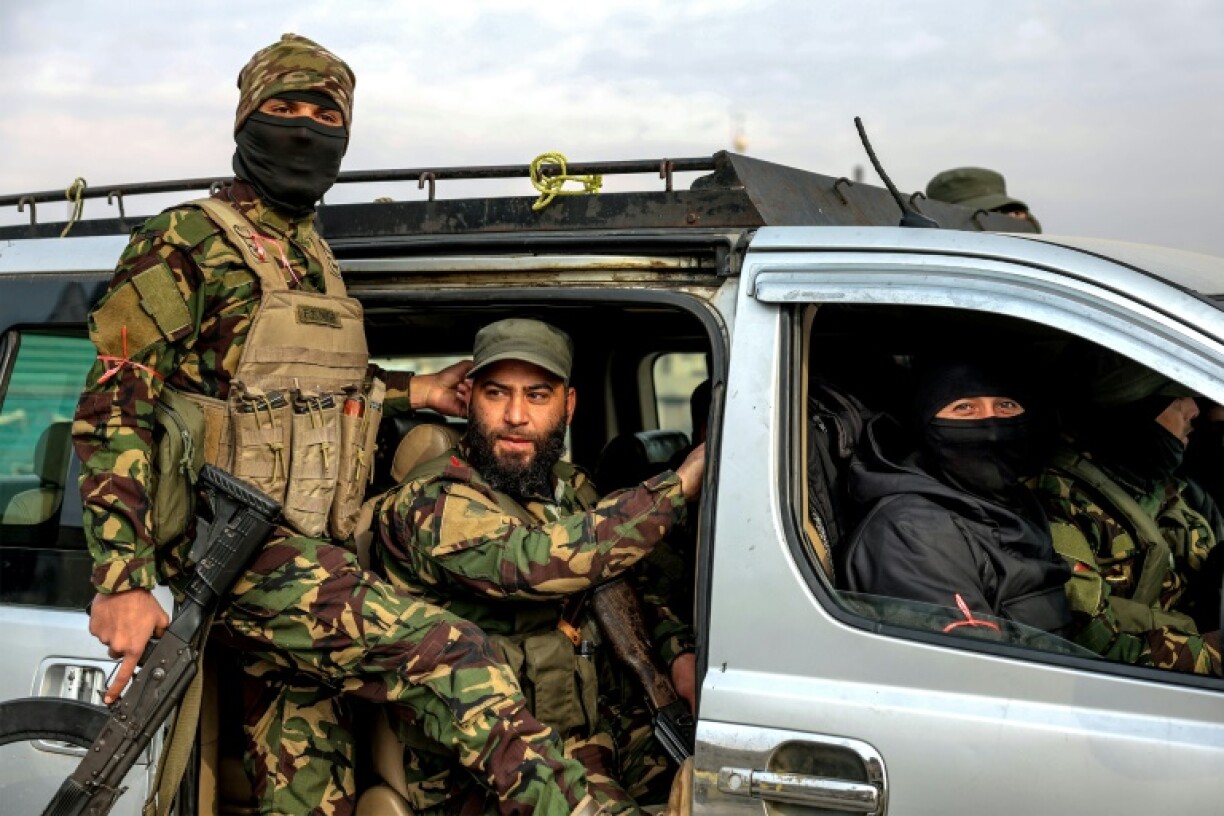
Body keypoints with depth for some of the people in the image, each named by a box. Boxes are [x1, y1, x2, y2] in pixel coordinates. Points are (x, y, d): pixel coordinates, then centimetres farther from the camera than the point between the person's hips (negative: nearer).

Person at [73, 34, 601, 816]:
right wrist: (123, 582, -21)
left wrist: (411, 393, 16)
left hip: (307, 551, 8)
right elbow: (114, 410, -12)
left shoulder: (315, 258, 18)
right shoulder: (187, 242, -6)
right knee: (450, 658, -25)